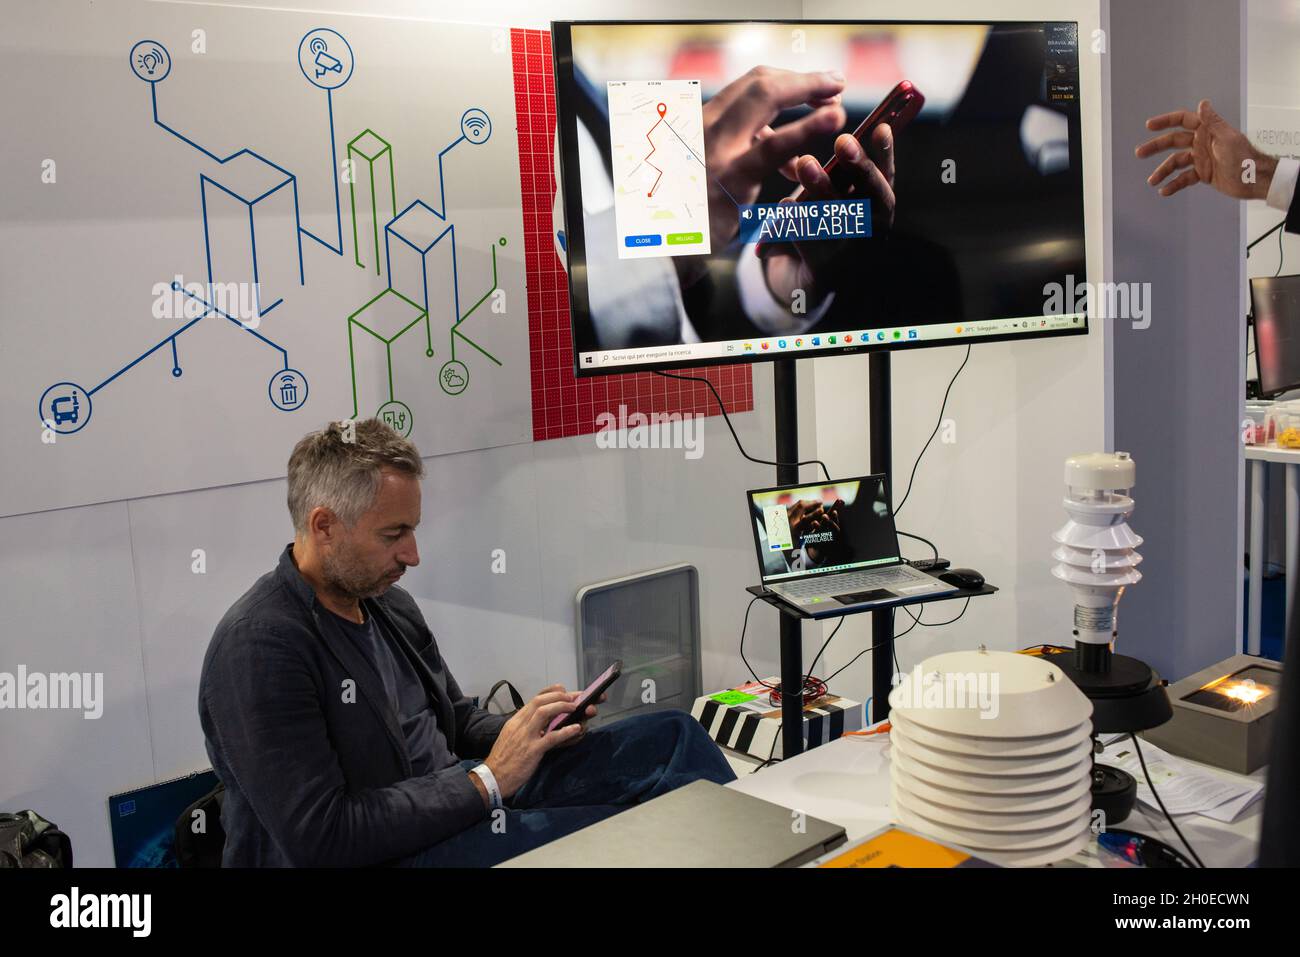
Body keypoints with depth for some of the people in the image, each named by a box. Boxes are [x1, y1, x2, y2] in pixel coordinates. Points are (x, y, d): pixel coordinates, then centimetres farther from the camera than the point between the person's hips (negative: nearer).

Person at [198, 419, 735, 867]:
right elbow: (320, 840, -25)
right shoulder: (260, 649, -19)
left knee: (671, 736, -4)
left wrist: (530, 729, -4)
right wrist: (486, 780, -21)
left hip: (458, 801, 9)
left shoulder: (389, 605, 9)